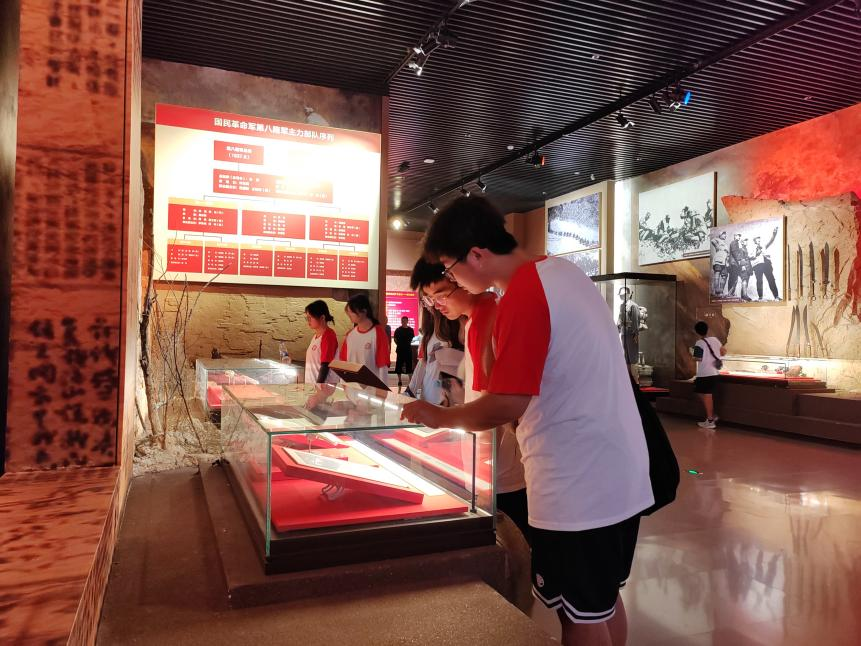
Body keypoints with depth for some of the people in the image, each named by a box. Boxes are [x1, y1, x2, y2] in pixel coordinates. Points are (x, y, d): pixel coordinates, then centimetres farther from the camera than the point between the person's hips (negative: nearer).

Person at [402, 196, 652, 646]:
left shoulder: (522, 298, -21)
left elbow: (507, 406, -24)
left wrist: (440, 417, -7)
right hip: (621, 473, 9)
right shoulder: (563, 271, 7)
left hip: (579, 486, -9)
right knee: (605, 600, 24)